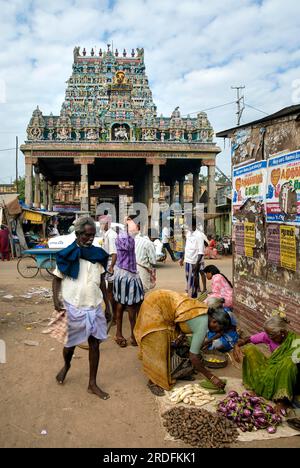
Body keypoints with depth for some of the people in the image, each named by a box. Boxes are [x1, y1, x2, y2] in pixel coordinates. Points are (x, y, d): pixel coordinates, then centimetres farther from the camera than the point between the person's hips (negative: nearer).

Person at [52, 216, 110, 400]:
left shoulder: (98, 254, 3)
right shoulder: (67, 255, -7)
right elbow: (57, 278, -1)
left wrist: (108, 303, 11)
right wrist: (56, 299, -15)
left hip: (95, 307, 3)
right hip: (73, 307, -3)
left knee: (95, 343, 6)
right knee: (70, 343, 13)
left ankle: (92, 384, 20)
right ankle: (66, 365, 47)